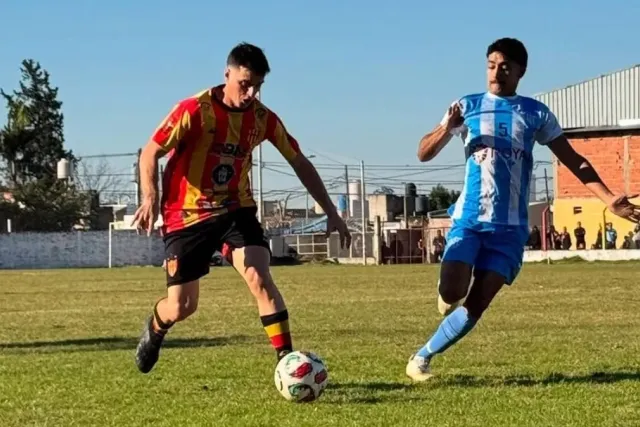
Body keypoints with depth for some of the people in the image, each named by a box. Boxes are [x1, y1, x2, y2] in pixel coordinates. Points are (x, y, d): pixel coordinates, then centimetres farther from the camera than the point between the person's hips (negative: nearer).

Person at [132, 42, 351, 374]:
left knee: (260, 279, -20)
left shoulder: (263, 118, -5)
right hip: (187, 216, -3)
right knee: (181, 307, 1)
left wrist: (330, 212, 1)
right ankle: (154, 330, 38)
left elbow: (300, 163, 5)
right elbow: (150, 153, -13)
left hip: (236, 210, 3)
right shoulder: (194, 110, -18)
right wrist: (150, 198, -31)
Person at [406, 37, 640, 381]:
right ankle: (447, 296, 20)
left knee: (476, 304, -8)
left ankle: (422, 358, 6)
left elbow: (574, 161, 8)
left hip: (509, 227, 1)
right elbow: (424, 154, 2)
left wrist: (609, 200, -4)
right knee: (451, 294, -17)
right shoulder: (469, 106, 5)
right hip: (469, 219, 0)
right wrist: (446, 129, -20)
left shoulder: (536, 114, 6)